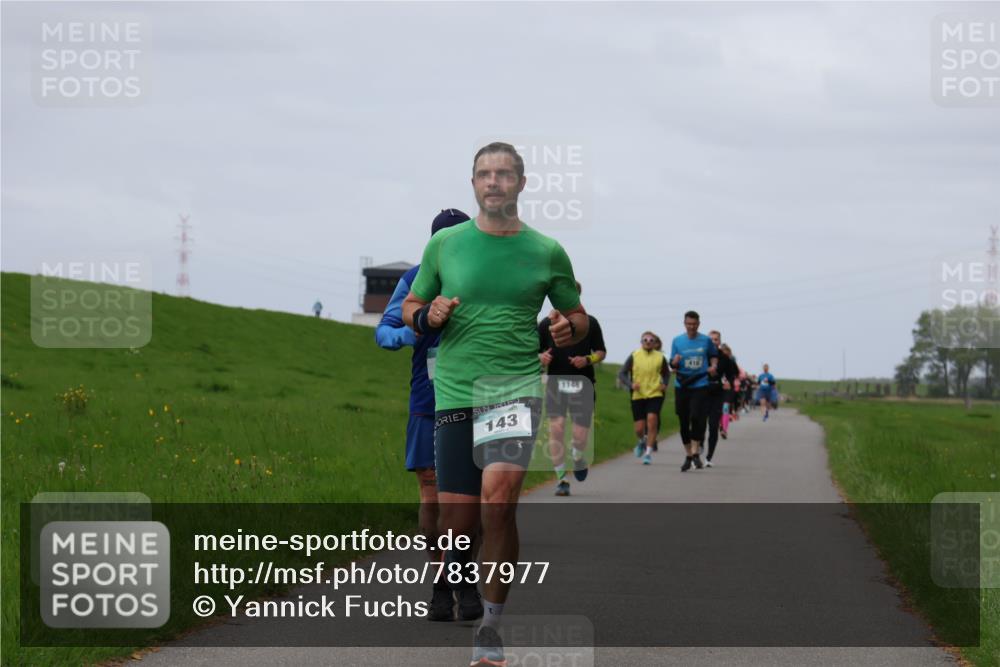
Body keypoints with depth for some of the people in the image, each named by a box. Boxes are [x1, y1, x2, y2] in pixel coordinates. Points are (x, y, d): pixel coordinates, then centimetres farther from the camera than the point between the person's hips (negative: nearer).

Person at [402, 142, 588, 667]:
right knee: (457, 519, 0)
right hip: (454, 390, 2)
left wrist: (569, 330, -5)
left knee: (498, 498, -23)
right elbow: (411, 306, 17)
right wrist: (427, 317, -6)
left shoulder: (547, 252, 7)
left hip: (517, 386, -2)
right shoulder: (444, 244, 8)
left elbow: (577, 316, 18)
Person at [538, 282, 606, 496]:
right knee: (556, 430, -13)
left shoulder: (590, 323, 5)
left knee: (580, 436, -5)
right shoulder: (546, 324, 5)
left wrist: (587, 360, -9)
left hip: (583, 384, 0)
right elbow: (535, 354, 10)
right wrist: (541, 358, -13)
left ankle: (579, 458, 32)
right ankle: (561, 480, -4)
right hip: (555, 384, 0)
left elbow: (601, 352, 12)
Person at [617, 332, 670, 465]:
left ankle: (648, 452, -10)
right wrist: (630, 384, -14)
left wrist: (664, 384, 0)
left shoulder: (660, 357, 4)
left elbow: (666, 373, 20)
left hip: (655, 395, 0)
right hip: (638, 396, 0)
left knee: (652, 419, -19)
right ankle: (642, 442, 37)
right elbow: (622, 373, 3)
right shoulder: (634, 356, 1)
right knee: (639, 428, 1)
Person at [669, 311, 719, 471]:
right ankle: (688, 455, 17)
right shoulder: (677, 341, 3)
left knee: (697, 418, -17)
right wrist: (675, 362, -19)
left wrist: (713, 366, 1)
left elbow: (714, 355, 21)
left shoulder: (706, 341, 3)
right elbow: (672, 365, 4)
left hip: (700, 385, -2)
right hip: (681, 386, 2)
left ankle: (695, 453, -8)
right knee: (684, 422, 5)